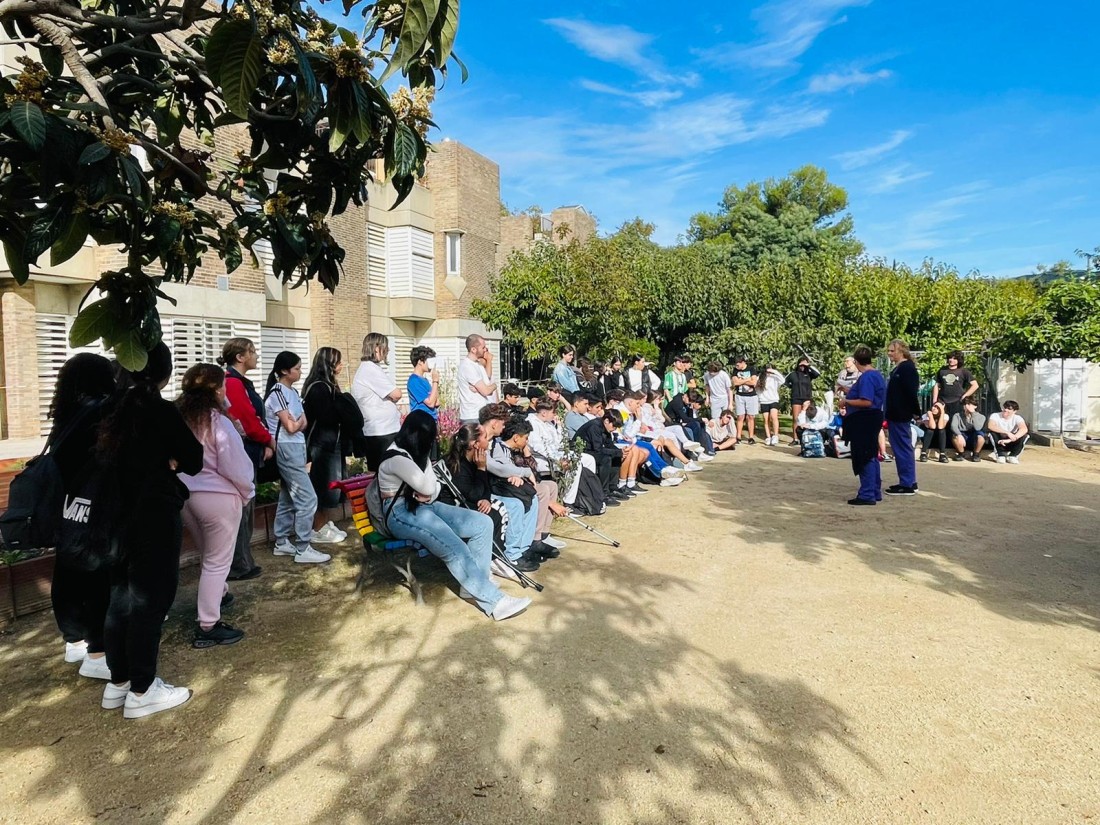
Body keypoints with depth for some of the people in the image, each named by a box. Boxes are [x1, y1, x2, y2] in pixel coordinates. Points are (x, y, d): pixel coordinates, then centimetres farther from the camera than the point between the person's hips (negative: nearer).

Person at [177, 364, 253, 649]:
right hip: (217, 497, -7)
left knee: (209, 556, 27)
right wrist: (247, 492, 2)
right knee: (217, 562, 3)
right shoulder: (219, 423, -17)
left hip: (184, 495, 7)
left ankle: (218, 594, 49)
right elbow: (234, 467, -15)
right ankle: (208, 627, 7)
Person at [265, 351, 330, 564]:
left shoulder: (292, 391, 14)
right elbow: (291, 427, -16)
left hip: (296, 448, 9)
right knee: (307, 498, -9)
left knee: (288, 498, 15)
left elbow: (304, 423, 10)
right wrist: (298, 422, 3)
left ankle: (282, 543, 24)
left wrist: (297, 423, -10)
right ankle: (303, 549, -2)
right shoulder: (277, 392, -13)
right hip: (287, 449, -9)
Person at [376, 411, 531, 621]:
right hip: (402, 513, -9)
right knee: (455, 549, -32)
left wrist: (428, 494, -9)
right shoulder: (396, 458, -16)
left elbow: (434, 487, 14)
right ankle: (494, 601, -27)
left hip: (425, 506, 9)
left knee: (483, 523, -11)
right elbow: (428, 488, -20)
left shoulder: (416, 453, 14)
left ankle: (474, 586, -5)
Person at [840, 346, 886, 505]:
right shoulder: (876, 375, 13)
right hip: (872, 419, 10)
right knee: (871, 457, 16)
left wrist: (846, 402, -13)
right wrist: (849, 391, 29)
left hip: (864, 422, -10)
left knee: (864, 458, -5)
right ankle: (875, 492, 24)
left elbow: (866, 402, -25)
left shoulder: (866, 377, -19)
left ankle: (867, 495, -1)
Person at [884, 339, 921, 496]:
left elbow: (912, 392, -19)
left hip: (901, 415, -10)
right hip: (896, 415, 10)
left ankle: (907, 485, -1)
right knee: (903, 448, 13)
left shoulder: (907, 368, -13)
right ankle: (909, 482, 20)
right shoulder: (898, 368, 16)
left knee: (902, 449, -6)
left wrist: (916, 412, -18)